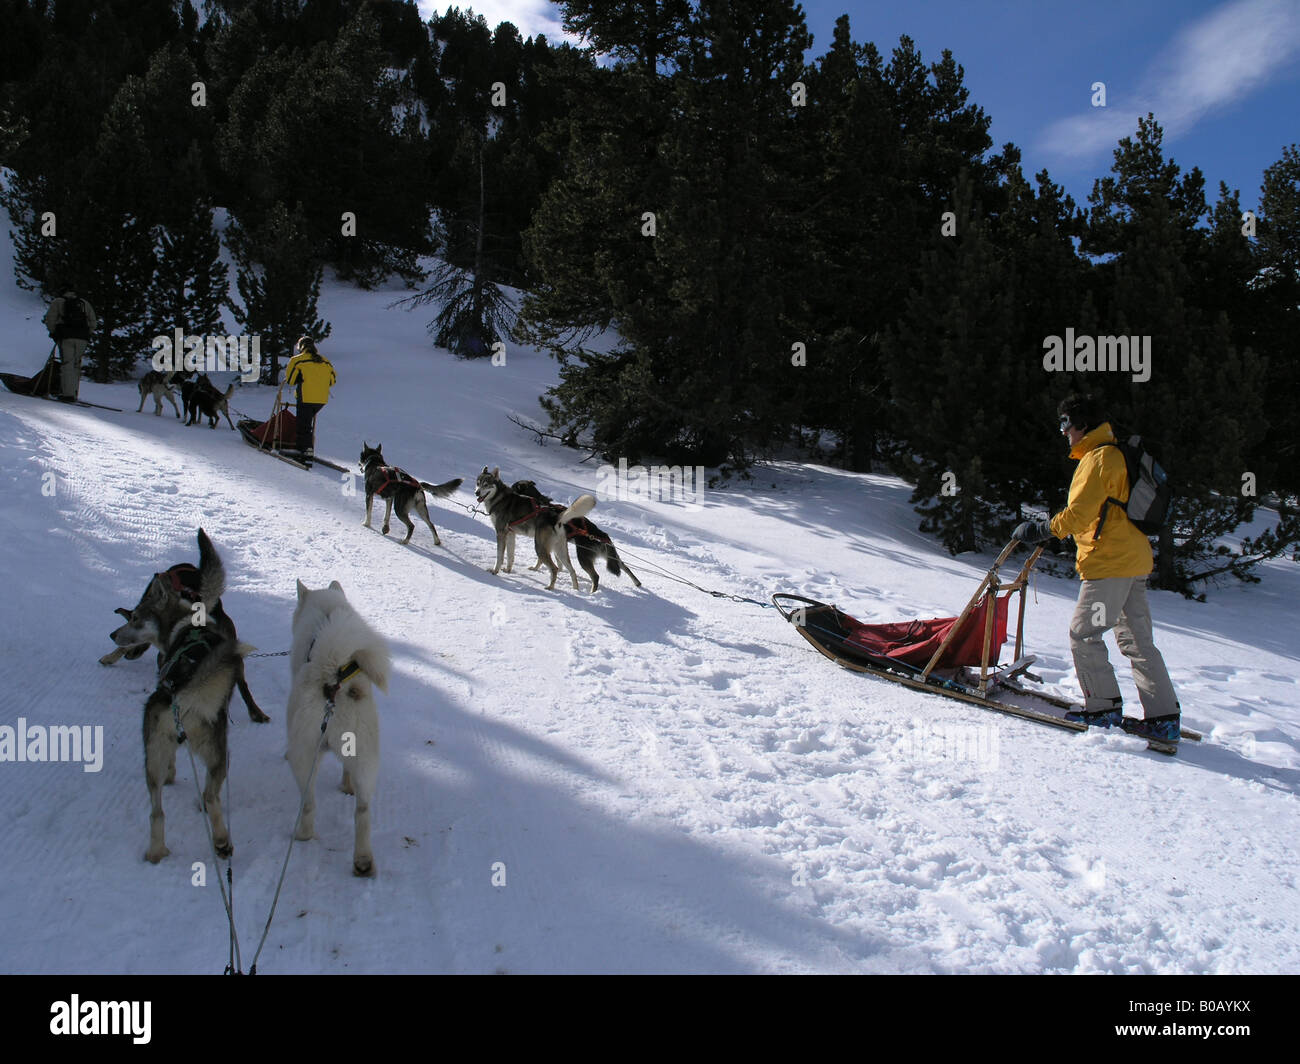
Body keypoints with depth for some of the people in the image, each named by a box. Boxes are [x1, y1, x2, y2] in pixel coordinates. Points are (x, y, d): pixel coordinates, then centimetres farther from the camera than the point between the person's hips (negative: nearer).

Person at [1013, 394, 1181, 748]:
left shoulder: (1099, 457, -12)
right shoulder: (1117, 454, 19)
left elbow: (1078, 513, -19)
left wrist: (1042, 530, -9)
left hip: (1109, 563, -10)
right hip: (1134, 561, 10)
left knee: (1084, 632, -2)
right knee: (1137, 639, 10)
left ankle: (1104, 708, 2)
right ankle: (1164, 718, 10)